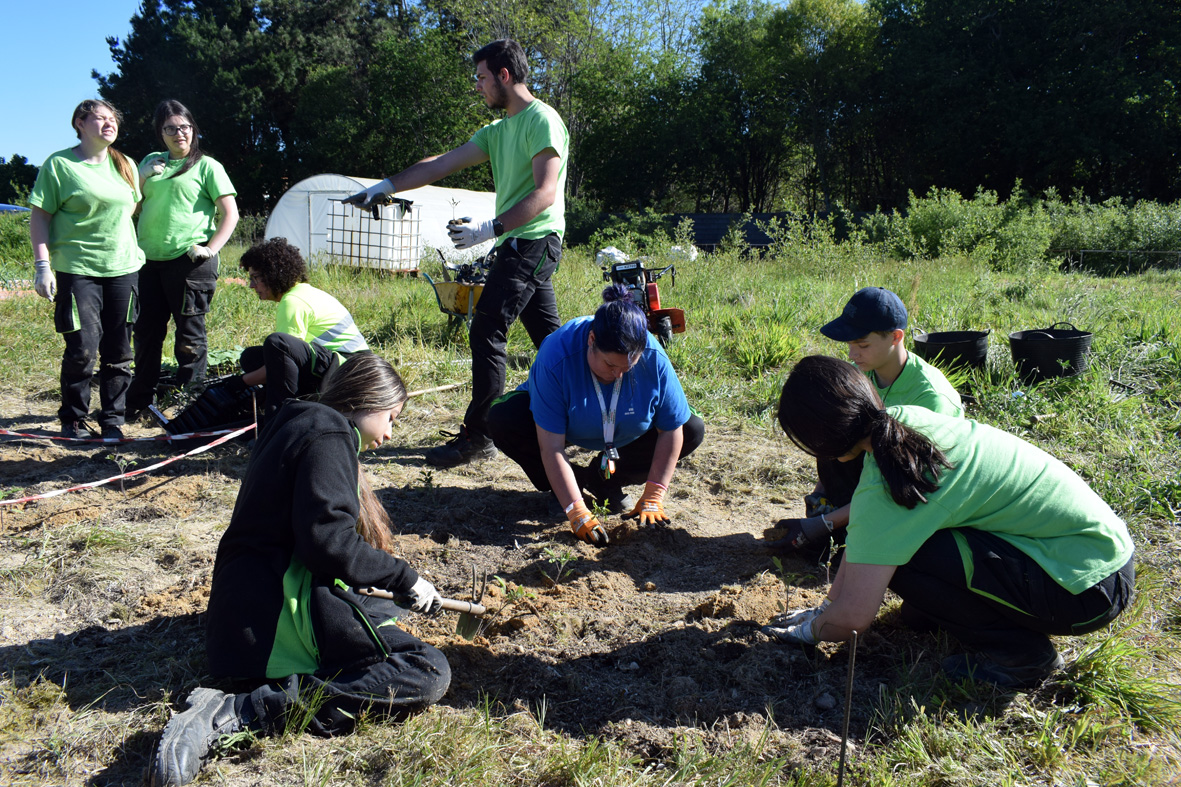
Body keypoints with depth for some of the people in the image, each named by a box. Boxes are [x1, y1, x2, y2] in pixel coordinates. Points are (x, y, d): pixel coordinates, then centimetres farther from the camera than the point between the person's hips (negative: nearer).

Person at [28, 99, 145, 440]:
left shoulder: (126, 165, 13)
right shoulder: (59, 164, -1)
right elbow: (40, 217, -2)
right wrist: (43, 264, -8)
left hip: (123, 268, 4)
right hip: (77, 270, -4)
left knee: (118, 352, 5)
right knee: (82, 350, -5)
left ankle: (112, 420, 16)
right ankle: (73, 420, 14)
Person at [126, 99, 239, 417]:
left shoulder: (206, 166, 2)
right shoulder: (151, 162, 17)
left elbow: (230, 214, -3)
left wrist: (210, 249, -14)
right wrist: (143, 177, 3)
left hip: (189, 260, -5)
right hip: (149, 260, 5)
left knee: (189, 335, 1)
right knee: (146, 331, 12)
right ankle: (139, 399, 25)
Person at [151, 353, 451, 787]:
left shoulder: (299, 424, 21)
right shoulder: (329, 433, -9)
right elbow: (328, 542, -20)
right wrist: (405, 579, -7)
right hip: (280, 611, -11)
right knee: (428, 673, -16)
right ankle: (242, 710, -22)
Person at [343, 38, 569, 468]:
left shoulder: (542, 120, -8)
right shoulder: (499, 130, 20)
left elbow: (544, 194, -18)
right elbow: (441, 164, 16)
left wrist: (488, 228, -24)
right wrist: (383, 187, 12)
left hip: (533, 241, -10)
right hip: (520, 244, 10)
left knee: (486, 332, -12)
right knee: (549, 336, 12)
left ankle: (478, 436, -7)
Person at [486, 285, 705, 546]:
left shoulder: (653, 358, -30)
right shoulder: (556, 357, -37)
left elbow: (671, 431, -21)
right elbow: (551, 447, -35)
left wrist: (652, 499, -24)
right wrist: (577, 512, -38)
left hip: (626, 433, 2)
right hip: (566, 425, -2)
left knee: (692, 431, -18)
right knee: (502, 419, -31)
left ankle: (604, 481, -2)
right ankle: (560, 489, -6)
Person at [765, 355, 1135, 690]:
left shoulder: (882, 488, -26)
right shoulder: (905, 417, -2)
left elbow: (855, 615, -21)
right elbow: (863, 525, 8)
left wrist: (812, 630, 1)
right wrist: (828, 605, 14)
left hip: (1091, 586, -8)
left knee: (897, 556, -17)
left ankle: (1020, 652, -1)